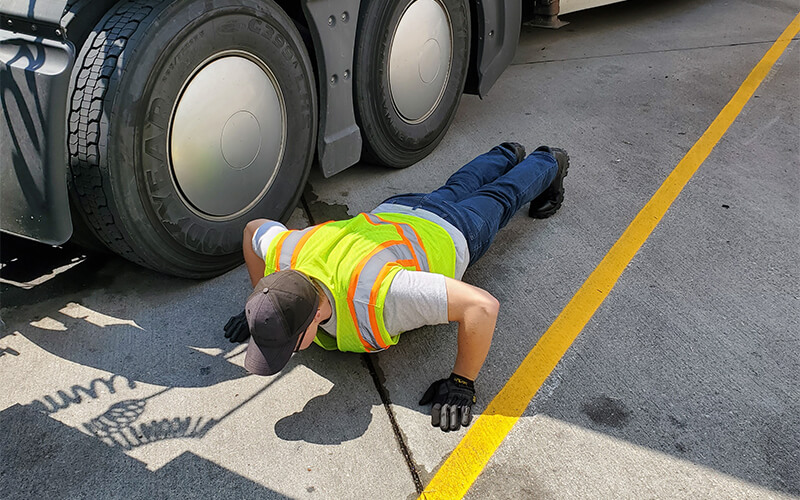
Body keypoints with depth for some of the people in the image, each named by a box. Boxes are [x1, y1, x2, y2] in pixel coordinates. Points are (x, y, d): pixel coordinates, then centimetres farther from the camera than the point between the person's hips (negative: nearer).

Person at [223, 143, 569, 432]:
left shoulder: (375, 298, -54)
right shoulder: (287, 255, -36)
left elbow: (483, 306, -53)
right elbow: (255, 228, -11)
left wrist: (461, 383, -45)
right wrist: (258, 300, -8)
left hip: (447, 235, -5)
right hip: (392, 212, 5)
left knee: (501, 197, 28)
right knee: (455, 190, 37)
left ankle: (548, 163, 58)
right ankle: (507, 155, 64)